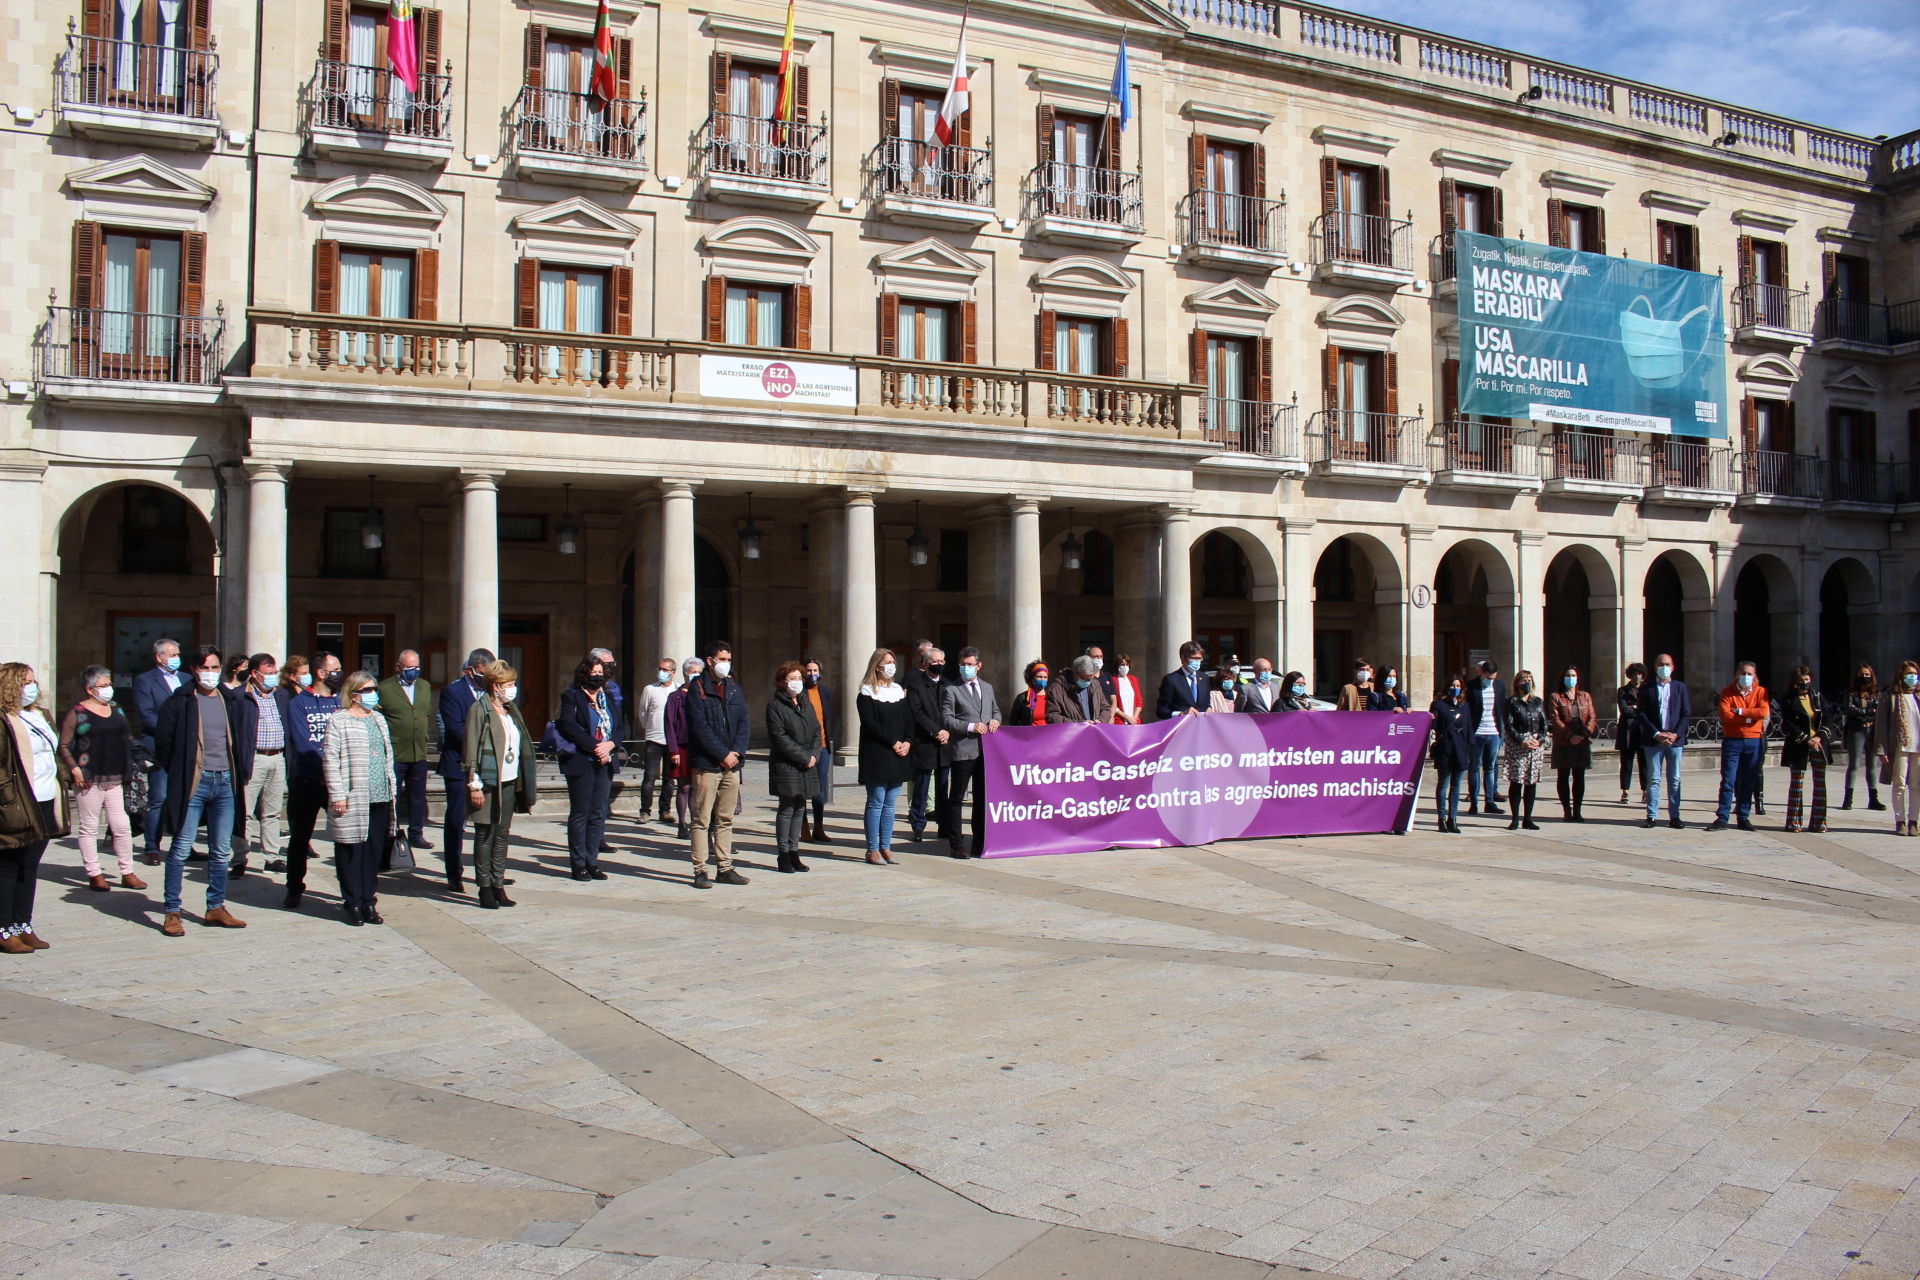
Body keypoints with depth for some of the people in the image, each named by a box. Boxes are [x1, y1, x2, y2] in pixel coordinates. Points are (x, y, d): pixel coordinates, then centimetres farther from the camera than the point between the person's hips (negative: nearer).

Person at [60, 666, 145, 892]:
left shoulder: (116, 710, 13)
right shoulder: (77, 712, -3)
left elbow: (127, 738, 20)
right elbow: (64, 745, -6)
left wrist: (127, 769, 11)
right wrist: (74, 769, -18)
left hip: (115, 779, 5)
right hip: (90, 779, -5)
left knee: (122, 826, 3)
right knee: (89, 827, 3)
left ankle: (127, 873, 9)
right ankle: (93, 874, 10)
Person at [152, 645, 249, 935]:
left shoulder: (230, 702, 11)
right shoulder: (179, 702, -3)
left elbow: (242, 740, 17)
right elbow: (163, 741, -2)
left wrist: (239, 774, 8)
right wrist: (177, 773, 0)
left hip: (225, 782, 5)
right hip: (193, 782, -5)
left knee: (221, 851, 9)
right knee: (181, 849, -2)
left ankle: (216, 909, 18)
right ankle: (172, 913, 5)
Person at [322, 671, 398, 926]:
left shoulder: (379, 720, 18)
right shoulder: (338, 721, -4)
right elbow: (330, 760, -9)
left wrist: (392, 787, 16)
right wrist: (337, 795, -14)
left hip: (380, 799, 6)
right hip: (352, 800, -6)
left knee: (374, 852, 7)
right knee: (351, 852, 0)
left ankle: (368, 902, 15)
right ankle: (352, 903, 9)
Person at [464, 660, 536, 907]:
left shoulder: (511, 710, 13)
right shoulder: (479, 710, -8)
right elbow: (471, 748, -10)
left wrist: (527, 782, 10)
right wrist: (474, 784, -14)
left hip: (510, 782, 7)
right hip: (488, 783, -7)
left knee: (502, 834, 10)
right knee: (485, 835, 1)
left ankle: (498, 886, 16)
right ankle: (485, 888, 8)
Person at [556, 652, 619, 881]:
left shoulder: (607, 698, 16)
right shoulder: (572, 696, -1)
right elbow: (569, 727, -14)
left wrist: (610, 744, -8)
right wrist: (594, 746, -18)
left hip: (604, 763, 5)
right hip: (580, 762, -5)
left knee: (598, 815, 5)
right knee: (580, 814, 0)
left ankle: (592, 862, 11)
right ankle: (578, 864, 5)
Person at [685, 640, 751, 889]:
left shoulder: (734, 687, 13)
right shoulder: (697, 689, -3)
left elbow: (745, 722, 9)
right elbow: (700, 727, -11)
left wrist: (737, 751, -6)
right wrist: (723, 754, -13)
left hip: (732, 764, 5)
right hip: (706, 764, -5)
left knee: (725, 819, 9)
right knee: (702, 820, -2)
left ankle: (725, 868, 14)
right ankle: (700, 870, 1)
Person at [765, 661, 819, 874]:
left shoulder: (807, 705, 16)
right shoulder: (775, 706, -6)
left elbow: (816, 732, 14)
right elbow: (780, 737, -13)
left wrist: (814, 755, -4)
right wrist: (803, 757, -15)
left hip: (806, 768, 6)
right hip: (785, 766, -6)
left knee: (800, 809, 8)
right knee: (786, 809, -3)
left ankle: (793, 852, 15)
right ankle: (783, 856, 3)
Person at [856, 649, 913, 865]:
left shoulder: (899, 691, 15)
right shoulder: (867, 693, -3)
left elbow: (909, 719, 11)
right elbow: (870, 723, -12)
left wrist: (907, 742, -5)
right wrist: (893, 742, -16)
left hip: (898, 757, 6)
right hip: (876, 755, -6)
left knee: (890, 804, 7)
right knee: (876, 803, -4)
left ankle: (885, 847, 12)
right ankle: (872, 849, 0)